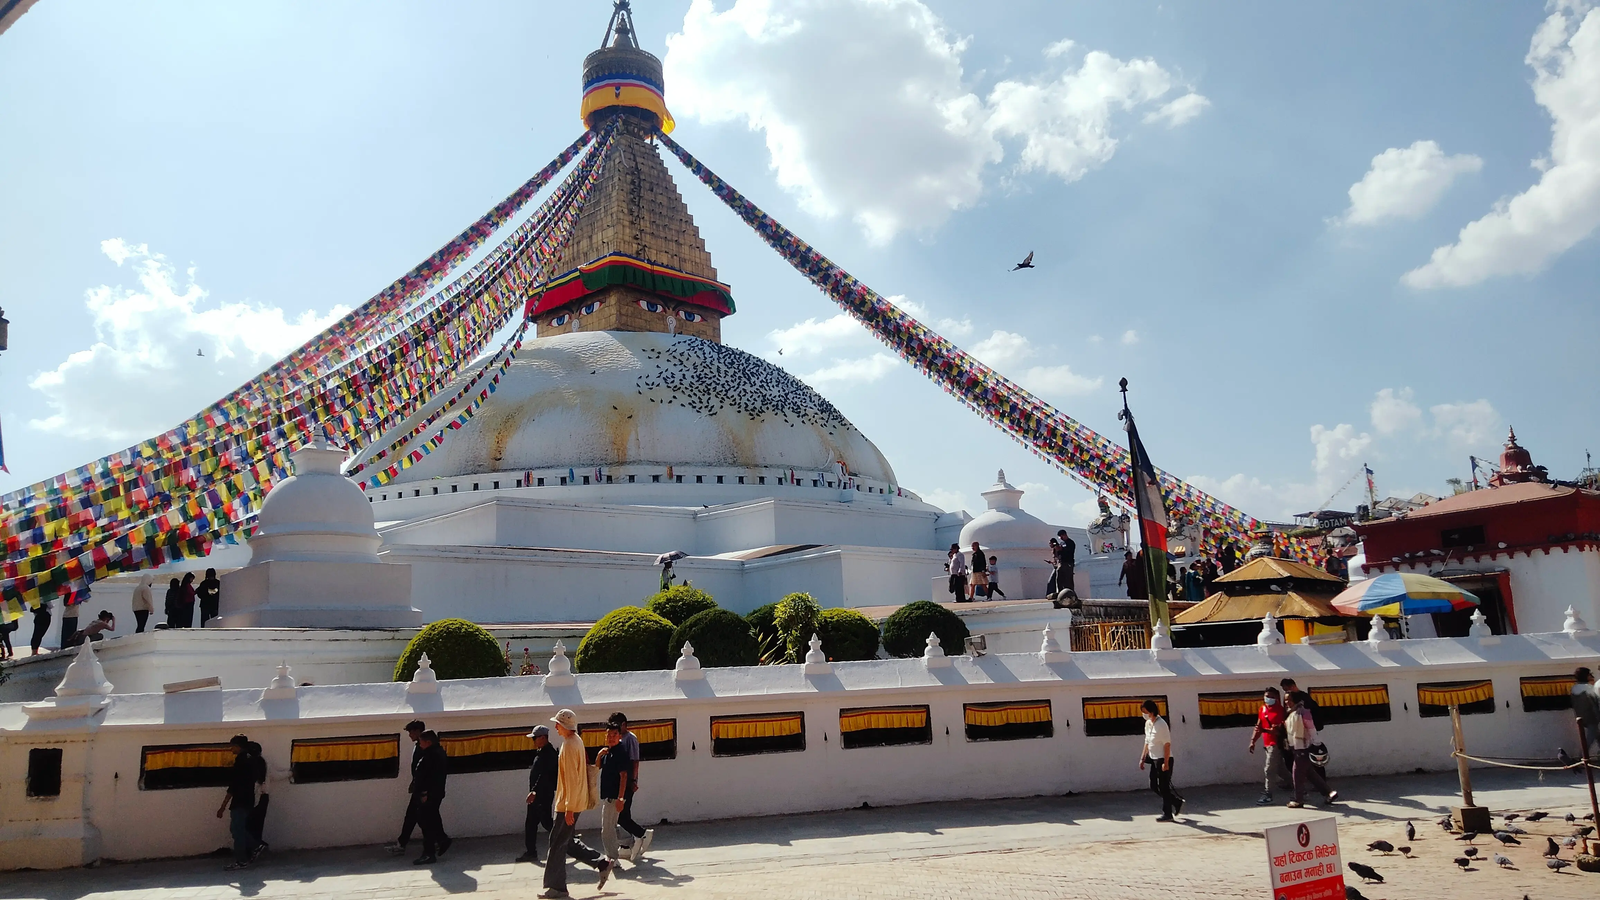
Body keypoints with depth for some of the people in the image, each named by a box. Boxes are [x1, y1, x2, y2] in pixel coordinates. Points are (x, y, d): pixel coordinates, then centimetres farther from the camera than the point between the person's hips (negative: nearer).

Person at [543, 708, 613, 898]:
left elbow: (572, 780, -23)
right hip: (568, 803, 10)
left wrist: (569, 808, -21)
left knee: (557, 843, 0)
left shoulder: (569, 745, -20)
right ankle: (603, 864, 16)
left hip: (568, 804, -10)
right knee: (568, 842, 15)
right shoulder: (576, 740, 11)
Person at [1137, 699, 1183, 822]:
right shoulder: (1148, 724, 8)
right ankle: (1177, 803, 25)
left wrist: (1165, 763, -21)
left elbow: (1167, 744, -19)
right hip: (1154, 759, 9)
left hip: (1163, 759, -9)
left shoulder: (1161, 724, -18)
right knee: (1154, 786, 10)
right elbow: (1147, 742, 16)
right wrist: (1143, 758, 14)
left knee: (1163, 787, -2)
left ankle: (1167, 814, 9)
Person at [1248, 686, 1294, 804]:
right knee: (1279, 769, 18)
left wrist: (1264, 730, -30)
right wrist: (1253, 741, 10)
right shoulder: (1262, 709, 10)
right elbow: (1258, 727, 16)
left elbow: (1279, 730, -19)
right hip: (1267, 744, 8)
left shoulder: (1280, 710, -13)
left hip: (1276, 744, -8)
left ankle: (1267, 794, -4)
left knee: (1268, 770, -9)